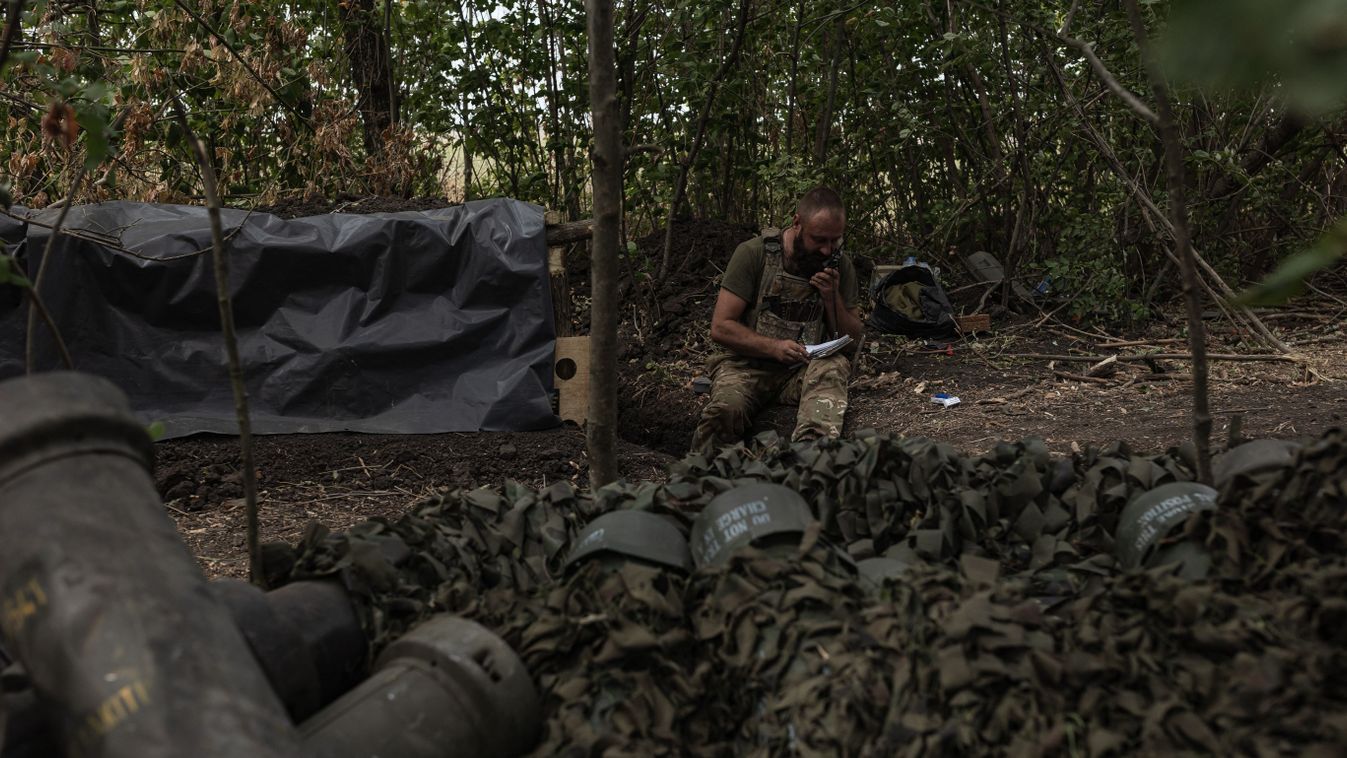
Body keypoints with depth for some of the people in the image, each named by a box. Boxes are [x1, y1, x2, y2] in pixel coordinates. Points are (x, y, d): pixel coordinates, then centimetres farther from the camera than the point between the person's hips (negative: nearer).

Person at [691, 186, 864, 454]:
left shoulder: (841, 266, 6)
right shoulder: (753, 254, -5)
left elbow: (853, 341, 12)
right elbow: (720, 327, -7)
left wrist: (832, 298, -7)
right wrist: (774, 347, -22)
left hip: (807, 370, 2)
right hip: (749, 364, -2)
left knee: (834, 366, -33)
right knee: (725, 408, -36)